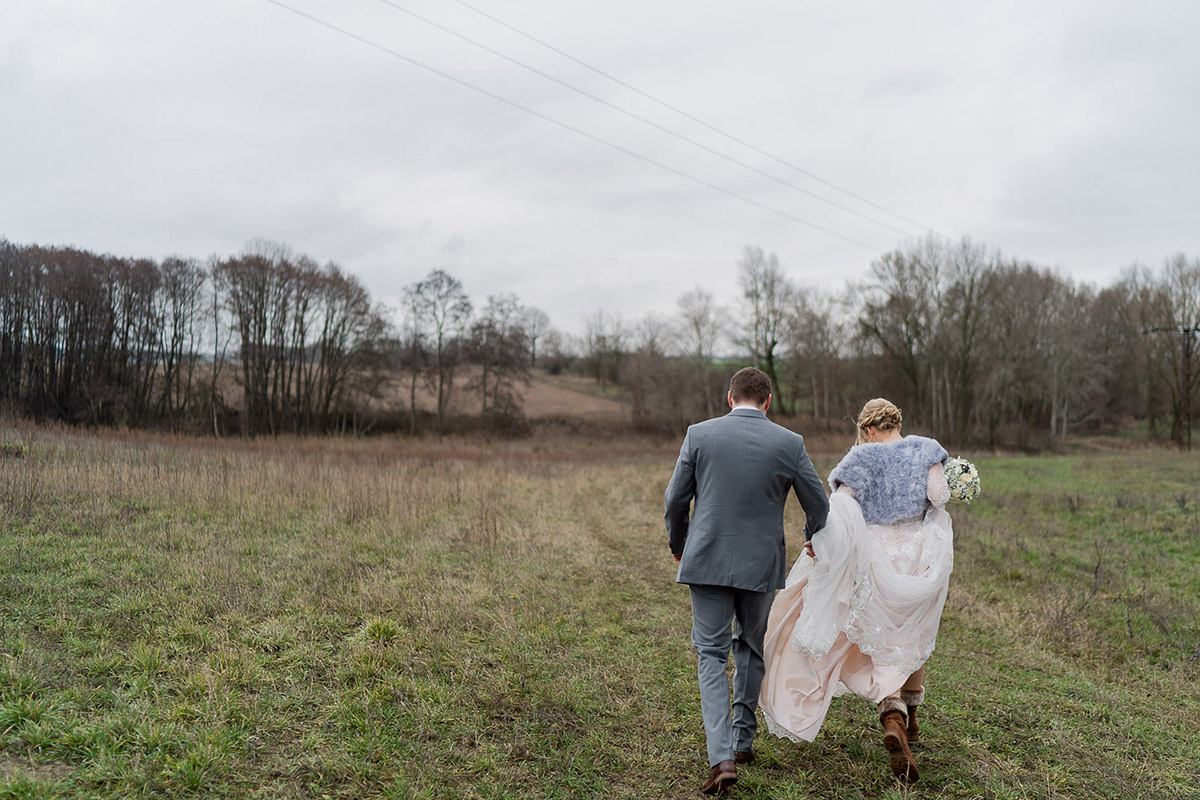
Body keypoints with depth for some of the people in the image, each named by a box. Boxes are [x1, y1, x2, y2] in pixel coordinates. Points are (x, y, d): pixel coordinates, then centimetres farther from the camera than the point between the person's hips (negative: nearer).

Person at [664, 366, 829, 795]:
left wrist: (678, 545, 19)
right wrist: (813, 536, 27)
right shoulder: (790, 443, -3)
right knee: (751, 648, 21)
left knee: (711, 655, 4)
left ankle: (721, 757, -8)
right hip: (761, 563, 1)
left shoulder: (699, 434, -3)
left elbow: (675, 500, 1)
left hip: (707, 560, -1)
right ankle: (742, 740, 31)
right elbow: (818, 506, 5)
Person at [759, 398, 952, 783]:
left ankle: (893, 720, -19)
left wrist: (820, 538, -20)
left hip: (877, 556, -2)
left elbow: (840, 500, -16)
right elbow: (938, 494, -9)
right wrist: (945, 491, 12)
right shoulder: (925, 448, 2)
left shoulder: (864, 456, -3)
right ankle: (909, 718, 33)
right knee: (913, 637, 20)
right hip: (919, 556, 2)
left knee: (883, 642, 4)